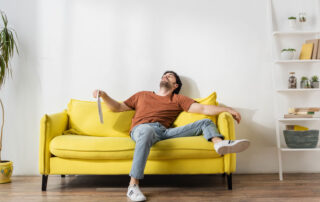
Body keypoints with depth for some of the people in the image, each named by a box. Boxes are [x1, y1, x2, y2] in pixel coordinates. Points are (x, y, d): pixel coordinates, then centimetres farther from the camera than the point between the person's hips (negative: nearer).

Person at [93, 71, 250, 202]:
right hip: (141, 129, -2)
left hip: (165, 132, 3)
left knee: (206, 122, -3)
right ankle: (133, 186, -42)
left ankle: (219, 143, -38)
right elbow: (117, 107, 30)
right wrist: (104, 95, 13)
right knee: (147, 130, -41)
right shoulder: (142, 95, 31)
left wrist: (227, 109, 3)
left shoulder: (178, 99, 27)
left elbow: (203, 109, 15)